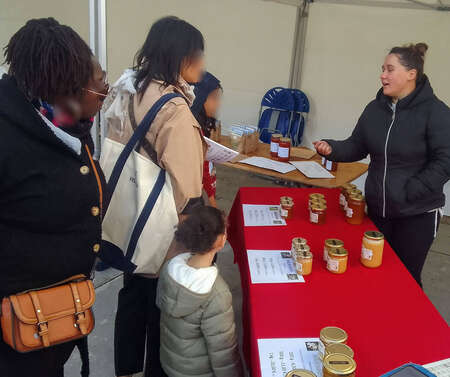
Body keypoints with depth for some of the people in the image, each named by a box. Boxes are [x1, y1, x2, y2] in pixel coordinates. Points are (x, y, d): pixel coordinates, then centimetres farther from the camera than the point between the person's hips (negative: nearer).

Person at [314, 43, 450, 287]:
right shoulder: (375, 108, 4)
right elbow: (356, 146, 9)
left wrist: (408, 192, -21)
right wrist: (332, 149, -11)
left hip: (417, 214, -5)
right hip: (378, 208, 5)